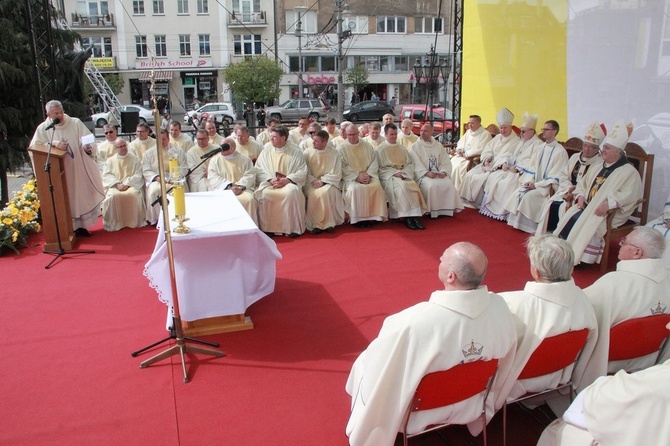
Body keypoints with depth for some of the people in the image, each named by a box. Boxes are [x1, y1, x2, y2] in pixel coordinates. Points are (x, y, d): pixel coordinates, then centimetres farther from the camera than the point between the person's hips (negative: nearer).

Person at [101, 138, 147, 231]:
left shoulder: (135, 159, 12)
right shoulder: (110, 160, 16)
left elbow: (138, 175, 1)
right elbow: (106, 175, 4)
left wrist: (127, 183, -14)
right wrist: (117, 184, -14)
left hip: (131, 185, -1)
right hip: (115, 186, 1)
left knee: (132, 194, -34)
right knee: (113, 196, -32)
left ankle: (133, 222, -21)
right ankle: (115, 223, -20)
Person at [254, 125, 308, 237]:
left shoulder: (296, 152, 2)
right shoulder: (266, 151, 8)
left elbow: (302, 172, -3)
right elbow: (259, 170, 4)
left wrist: (287, 180, -17)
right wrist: (270, 179, -14)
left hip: (289, 183, -2)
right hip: (269, 182, 2)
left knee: (291, 192, -35)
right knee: (264, 193, -31)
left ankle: (292, 228, -23)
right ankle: (267, 228, -19)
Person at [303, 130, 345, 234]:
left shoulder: (334, 154, -3)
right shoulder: (307, 152, 1)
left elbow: (336, 174, -4)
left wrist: (323, 181, -15)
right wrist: (313, 180, -16)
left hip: (328, 182, -1)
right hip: (311, 182, 1)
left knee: (325, 192, -33)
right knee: (313, 194, -31)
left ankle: (328, 222, -21)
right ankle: (315, 224, -21)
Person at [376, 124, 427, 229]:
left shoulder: (402, 149, 22)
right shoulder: (379, 150, 7)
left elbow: (410, 164, 15)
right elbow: (379, 168, -1)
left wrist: (403, 172, -6)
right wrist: (394, 173, -13)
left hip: (404, 175, 4)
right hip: (388, 176, -4)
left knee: (413, 185, -29)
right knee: (402, 186, -35)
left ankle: (415, 216, -33)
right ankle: (407, 217, -32)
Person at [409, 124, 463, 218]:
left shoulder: (438, 146, 16)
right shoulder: (415, 146, 5)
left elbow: (446, 162, 9)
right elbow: (416, 164, -7)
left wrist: (443, 172, -11)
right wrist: (427, 173, -21)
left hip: (438, 174, 4)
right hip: (422, 175, -3)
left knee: (448, 185, -25)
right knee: (432, 186, -34)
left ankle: (447, 210, -12)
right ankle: (431, 211, -21)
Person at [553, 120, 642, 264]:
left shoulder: (629, 172, -3)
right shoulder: (597, 167, 21)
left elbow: (629, 195, -16)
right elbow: (582, 183, 23)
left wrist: (608, 204, -27)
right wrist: (580, 196, 2)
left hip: (610, 212, -7)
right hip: (587, 205, 7)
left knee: (579, 221, -30)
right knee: (567, 217, -20)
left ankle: (575, 256, -18)